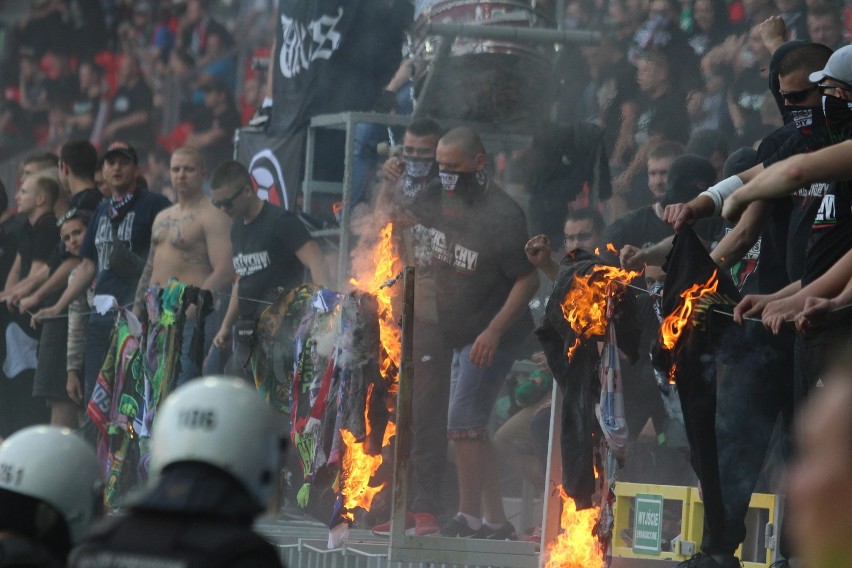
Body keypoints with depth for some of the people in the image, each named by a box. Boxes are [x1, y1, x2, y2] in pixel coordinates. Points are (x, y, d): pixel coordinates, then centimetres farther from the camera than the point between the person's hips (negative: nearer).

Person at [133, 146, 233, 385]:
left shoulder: (212, 217, -6)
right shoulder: (162, 218, 21)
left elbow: (224, 273, -15)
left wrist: (191, 307, -21)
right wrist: (137, 311, 17)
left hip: (191, 319, -8)